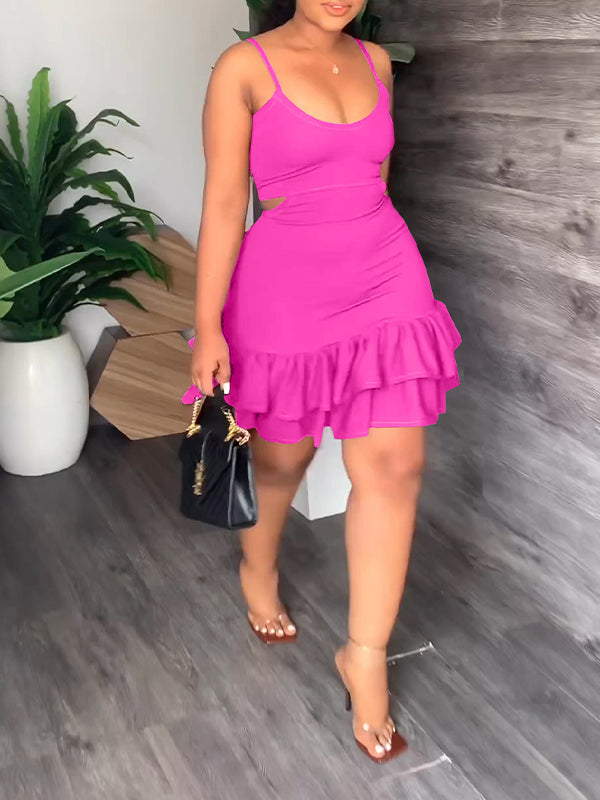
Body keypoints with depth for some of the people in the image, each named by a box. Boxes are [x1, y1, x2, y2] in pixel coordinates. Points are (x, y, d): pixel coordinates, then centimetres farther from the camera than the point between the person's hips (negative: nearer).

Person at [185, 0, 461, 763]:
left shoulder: (375, 62, 8)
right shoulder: (243, 68, -8)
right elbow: (223, 204, -10)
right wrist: (208, 326, -13)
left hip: (385, 278, 4)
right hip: (288, 288, -4)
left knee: (393, 465, -3)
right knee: (282, 456, 14)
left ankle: (365, 654, 11)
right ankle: (258, 571, 46)